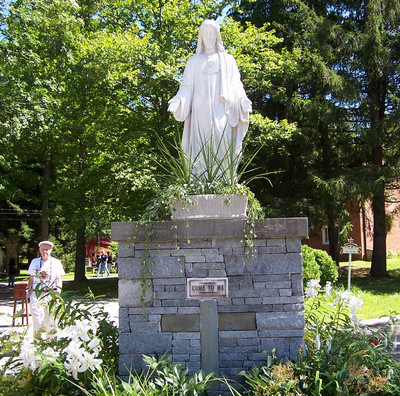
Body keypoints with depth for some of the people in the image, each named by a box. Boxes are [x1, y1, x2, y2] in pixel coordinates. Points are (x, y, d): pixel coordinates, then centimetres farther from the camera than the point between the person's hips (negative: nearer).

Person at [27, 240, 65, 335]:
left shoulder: (56, 262, 9)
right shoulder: (34, 262, 17)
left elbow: (59, 280, 5)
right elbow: (31, 279, 21)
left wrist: (58, 293, -7)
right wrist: (28, 292, 15)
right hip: (36, 293, 2)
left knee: (50, 316, -3)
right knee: (36, 314, -15)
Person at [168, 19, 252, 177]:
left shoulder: (227, 60, 20)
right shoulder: (194, 61, 20)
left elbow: (235, 85, 11)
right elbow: (187, 86, 12)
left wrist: (242, 99, -9)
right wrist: (178, 99, -7)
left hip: (221, 111, 0)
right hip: (200, 111, 0)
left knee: (223, 145, -16)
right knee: (201, 150, -10)